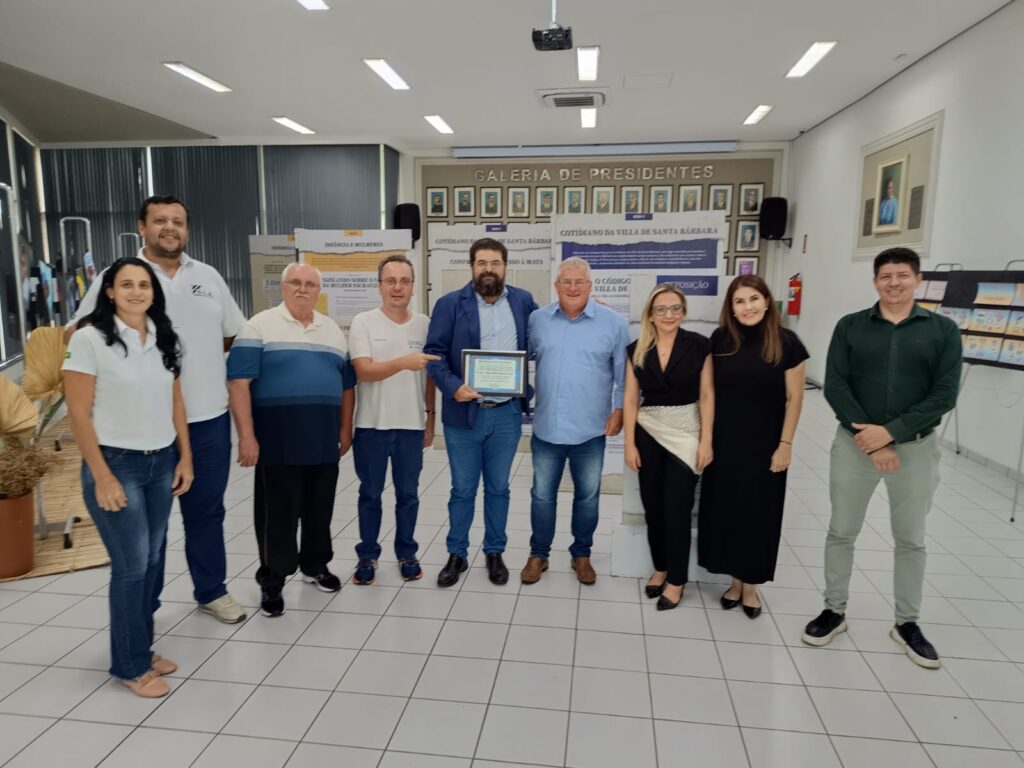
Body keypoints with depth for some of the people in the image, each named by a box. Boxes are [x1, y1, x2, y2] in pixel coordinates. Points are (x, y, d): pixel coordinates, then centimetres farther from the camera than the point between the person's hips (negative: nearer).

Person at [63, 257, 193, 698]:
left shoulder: (164, 338, 5)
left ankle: (143, 649, 28)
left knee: (151, 560, 12)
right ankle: (130, 665, 18)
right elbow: (78, 413, -11)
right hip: (116, 464, -5)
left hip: (162, 463, 5)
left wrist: (185, 457, 7)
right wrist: (102, 477, -14)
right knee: (131, 566, 0)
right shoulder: (90, 338, -11)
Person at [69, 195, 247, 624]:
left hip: (209, 417, 3)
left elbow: (234, 334, 17)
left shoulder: (208, 276, 8)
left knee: (206, 510, 14)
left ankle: (212, 592, 29)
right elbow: (78, 337, -2)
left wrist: (195, 356, 8)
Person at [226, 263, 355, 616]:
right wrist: (246, 435, -15)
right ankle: (272, 581, 18)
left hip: (324, 440, 5)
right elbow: (239, 382, -9)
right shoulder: (260, 325, -3)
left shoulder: (333, 330, 13)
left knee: (320, 508, 14)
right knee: (277, 512, 3)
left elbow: (346, 385, 16)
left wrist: (345, 429, 10)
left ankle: (315, 565, 32)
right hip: (278, 440, -4)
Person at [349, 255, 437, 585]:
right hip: (372, 425, -1)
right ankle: (367, 556, 25)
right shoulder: (363, 322, -5)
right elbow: (364, 372, -15)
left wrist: (430, 416, 8)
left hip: (411, 425, 2)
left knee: (408, 494, 12)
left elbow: (430, 376, 9)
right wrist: (403, 362, -29)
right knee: (370, 494, 11)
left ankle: (407, 554, 27)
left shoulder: (424, 324, 3)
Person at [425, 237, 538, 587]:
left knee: (498, 488, 14)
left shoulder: (523, 301, 7)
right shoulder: (450, 304, -2)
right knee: (463, 490, 10)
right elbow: (434, 353, -6)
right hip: (463, 413, -2)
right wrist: (453, 386, -21)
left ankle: (494, 553, 30)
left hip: (507, 413, 2)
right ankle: (457, 555, 26)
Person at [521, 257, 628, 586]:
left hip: (590, 430, -1)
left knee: (587, 496, 13)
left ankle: (581, 555, 32)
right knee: (542, 494, 12)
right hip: (546, 427, 1)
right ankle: (538, 554, 28)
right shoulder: (537, 319, 2)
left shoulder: (613, 323, -3)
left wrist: (619, 410, -3)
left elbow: (624, 375, 2)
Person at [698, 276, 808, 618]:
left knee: (757, 512, 9)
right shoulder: (720, 339, -1)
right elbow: (709, 390, 6)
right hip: (724, 441, 2)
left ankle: (751, 584, 26)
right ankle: (735, 580, 26)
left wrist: (785, 443, -7)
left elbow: (794, 398, -4)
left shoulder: (786, 342, -8)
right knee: (724, 510, 8)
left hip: (764, 443, -2)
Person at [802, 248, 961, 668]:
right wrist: (870, 439, -14)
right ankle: (834, 611, 25)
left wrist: (891, 432, -17)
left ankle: (907, 623, 28)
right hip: (855, 443, 0)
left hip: (916, 447, 0)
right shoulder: (850, 326, 0)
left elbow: (944, 395, -7)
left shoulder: (943, 330, 0)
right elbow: (835, 387, -6)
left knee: (911, 539, 12)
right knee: (841, 532, 8)